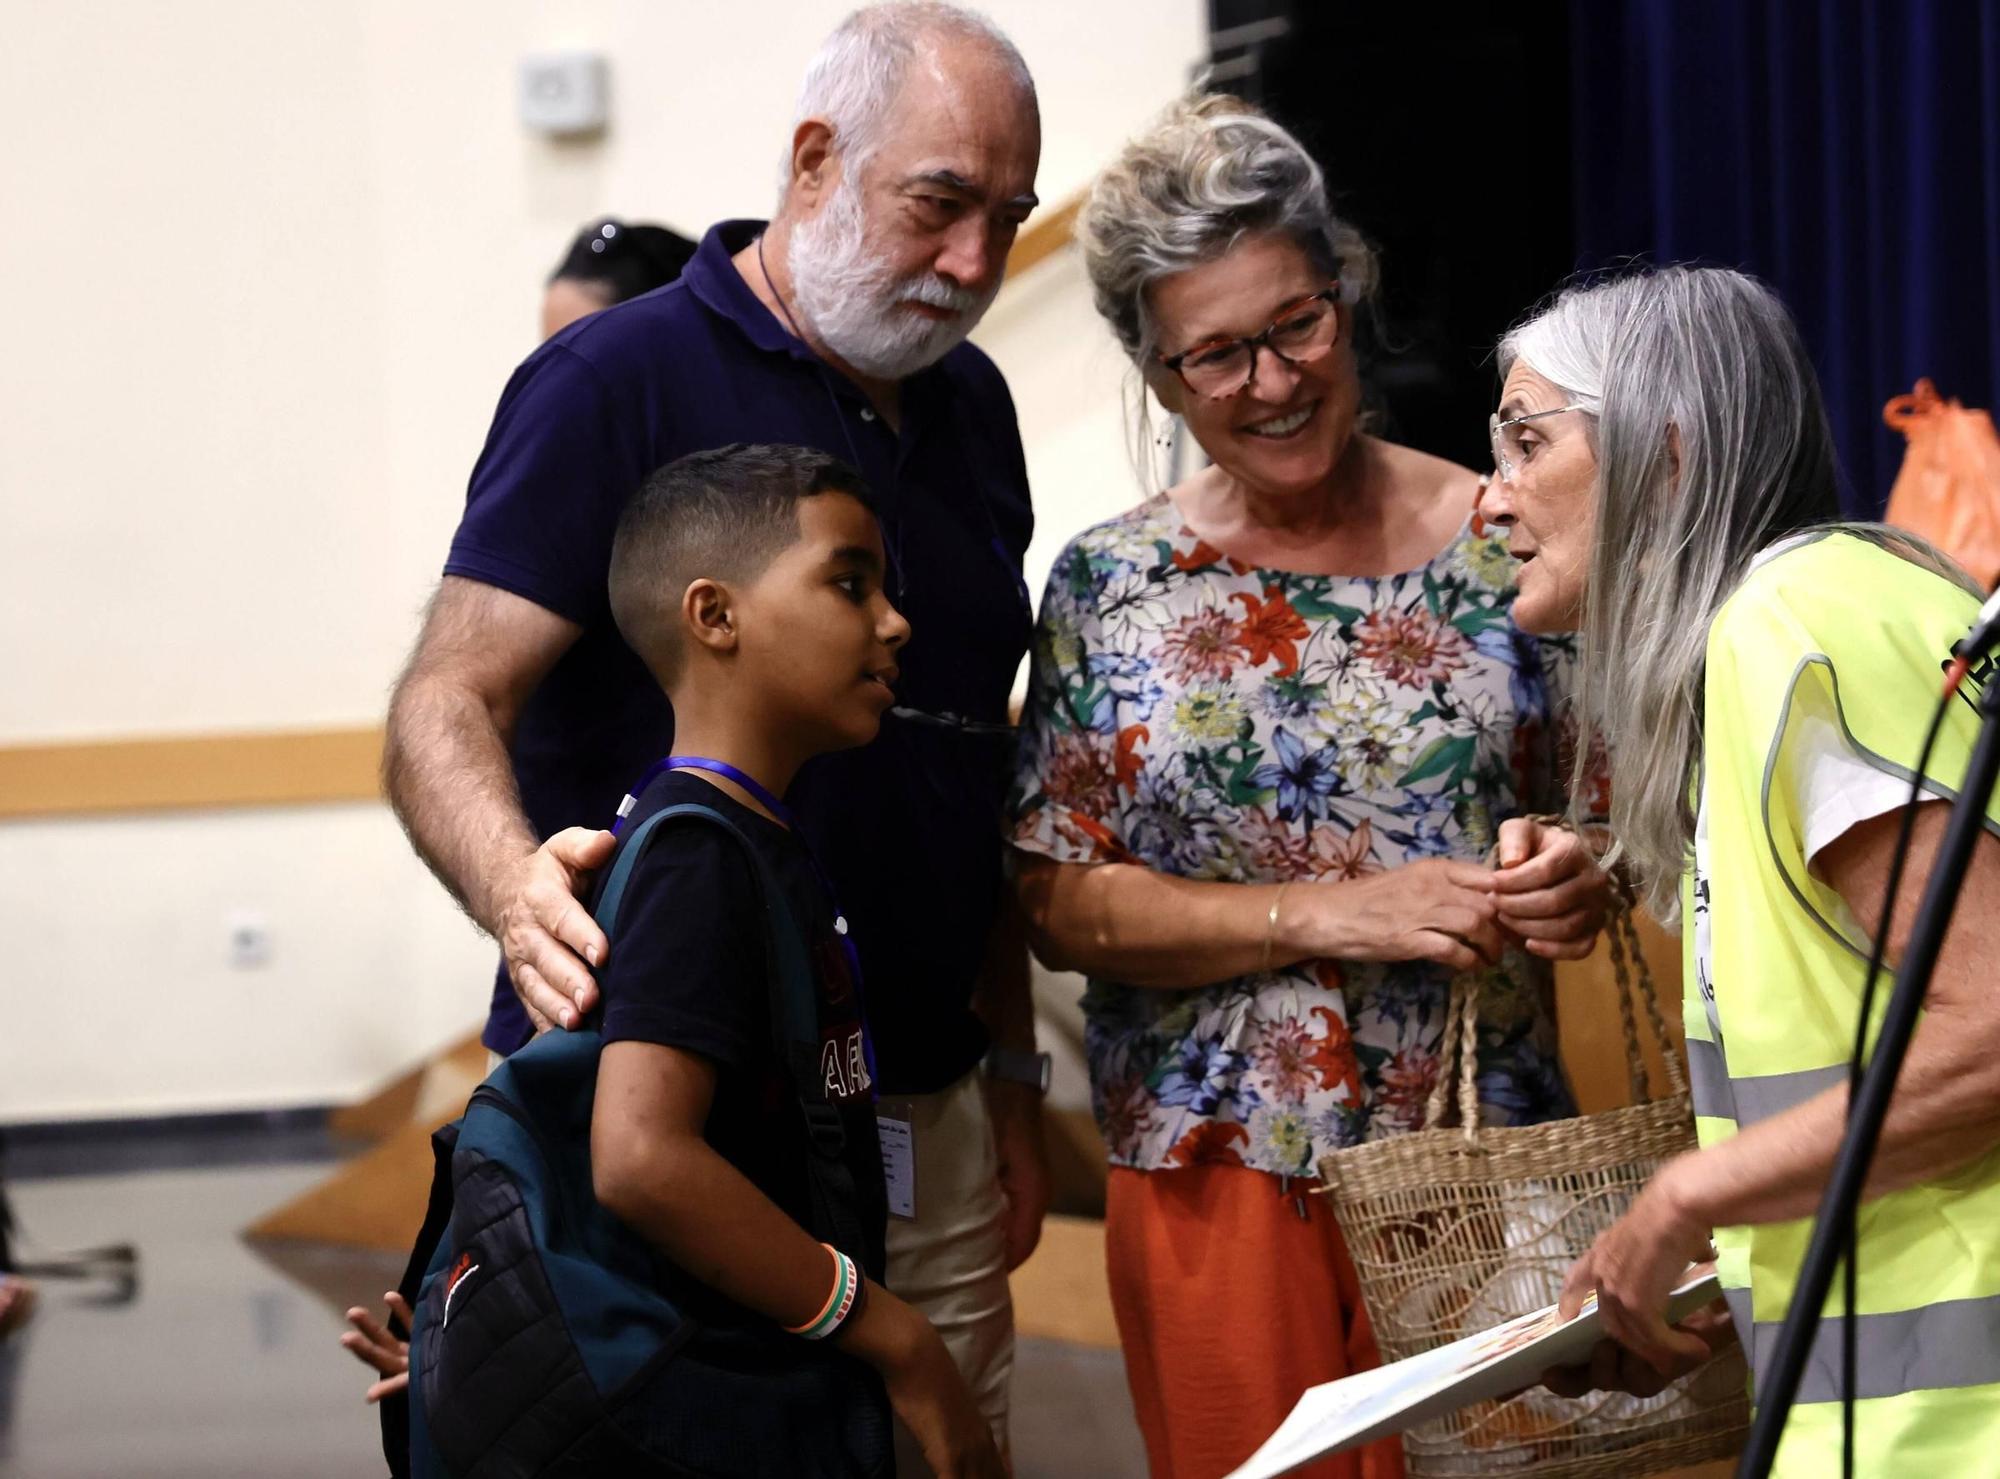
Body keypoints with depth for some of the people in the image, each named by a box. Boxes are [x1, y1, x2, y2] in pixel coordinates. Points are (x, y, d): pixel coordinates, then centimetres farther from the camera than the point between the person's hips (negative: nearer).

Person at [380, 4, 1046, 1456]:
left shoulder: (969, 408, 14)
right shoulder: (615, 382, -7)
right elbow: (446, 706, -14)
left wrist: (1011, 1073, 15)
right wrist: (519, 886, -35)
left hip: (919, 1115, 6)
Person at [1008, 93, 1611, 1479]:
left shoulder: (1500, 544, 2)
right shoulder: (1110, 587, 1)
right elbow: (1060, 904, -4)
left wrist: (1578, 879, -13)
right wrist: (1322, 914, -15)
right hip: (1220, 1171, 0)